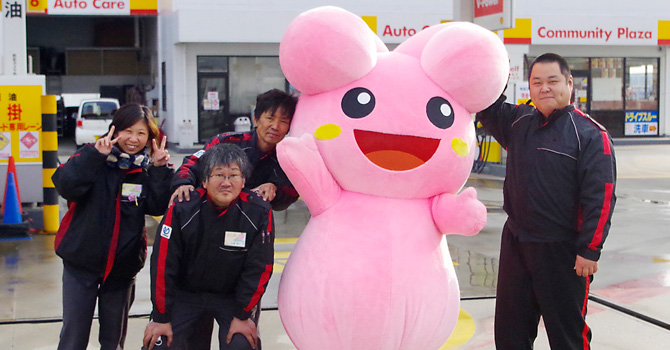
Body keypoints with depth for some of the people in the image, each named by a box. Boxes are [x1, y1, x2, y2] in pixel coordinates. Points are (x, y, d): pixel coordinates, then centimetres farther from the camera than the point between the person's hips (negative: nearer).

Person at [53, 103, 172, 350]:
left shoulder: (147, 167, 1)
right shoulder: (91, 157, -6)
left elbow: (158, 207, -10)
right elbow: (66, 187, -22)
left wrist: (159, 170, -19)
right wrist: (95, 155, -29)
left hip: (123, 266, 2)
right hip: (81, 262, -2)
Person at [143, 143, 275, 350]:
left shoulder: (259, 213, -17)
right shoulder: (182, 209, -19)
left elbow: (258, 268, -9)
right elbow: (163, 264, -14)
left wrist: (242, 315, -8)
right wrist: (161, 317, -11)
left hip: (231, 295, 0)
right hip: (185, 292, 0)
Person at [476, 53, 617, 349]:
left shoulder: (590, 134, -12)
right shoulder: (519, 122, 6)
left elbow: (600, 197, -15)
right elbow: (487, 110, 19)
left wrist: (590, 249, -18)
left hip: (562, 250, -6)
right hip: (515, 241, 6)